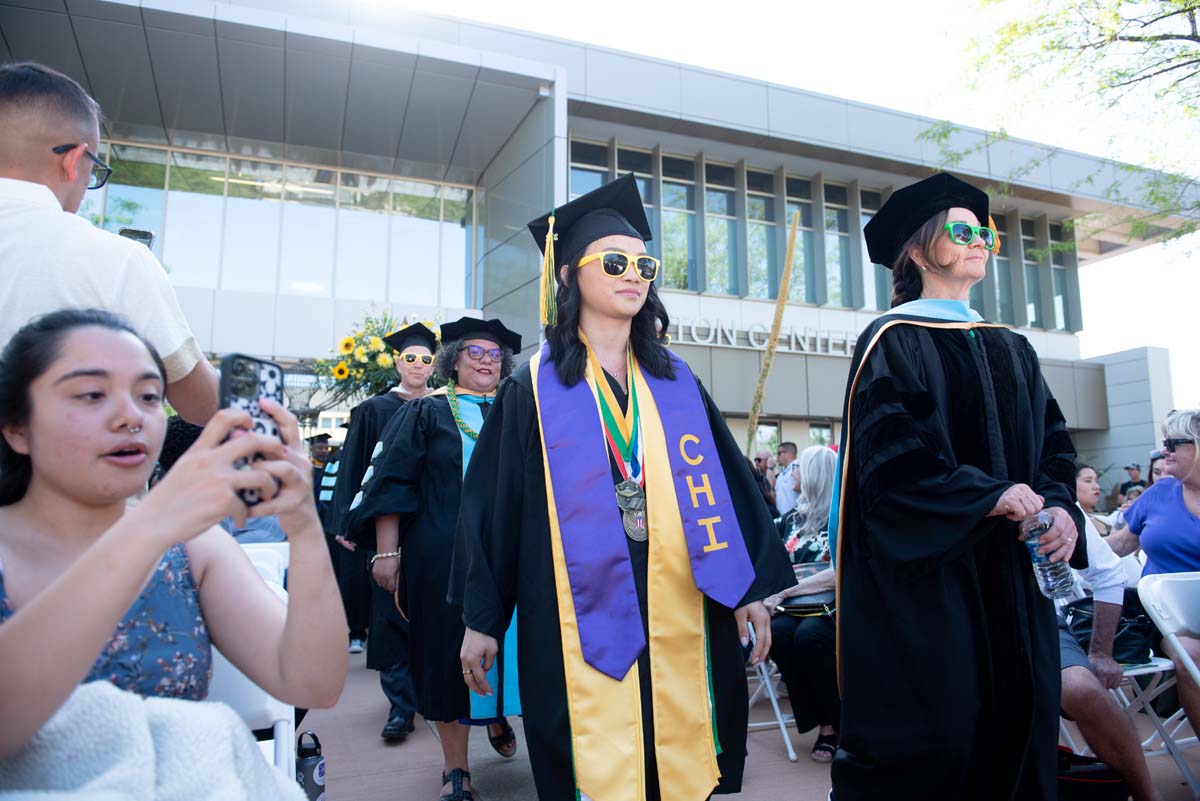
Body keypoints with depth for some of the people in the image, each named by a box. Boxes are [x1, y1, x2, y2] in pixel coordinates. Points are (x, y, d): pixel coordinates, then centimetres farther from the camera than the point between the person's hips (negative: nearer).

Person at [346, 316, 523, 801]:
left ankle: (498, 717, 40)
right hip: (443, 556, -3)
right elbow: (391, 483, -3)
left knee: (505, 646, 9)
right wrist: (387, 552, -11)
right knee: (449, 653, 3)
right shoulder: (426, 413, 3)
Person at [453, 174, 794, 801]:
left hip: (678, 611, 3)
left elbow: (723, 483, 8)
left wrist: (751, 586, 2)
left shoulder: (675, 383, 9)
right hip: (582, 617, -2)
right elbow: (492, 503, 1)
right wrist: (481, 619, -1)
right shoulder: (534, 389, 1)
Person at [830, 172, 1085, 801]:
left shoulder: (1012, 350, 17)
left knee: (1015, 723, 8)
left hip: (1010, 576, 7)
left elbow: (1054, 442, 13)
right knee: (936, 733, -5)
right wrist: (990, 498, -20)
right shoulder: (893, 342, -4)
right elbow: (889, 454, -14)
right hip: (925, 571, -6)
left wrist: (1061, 507, -6)